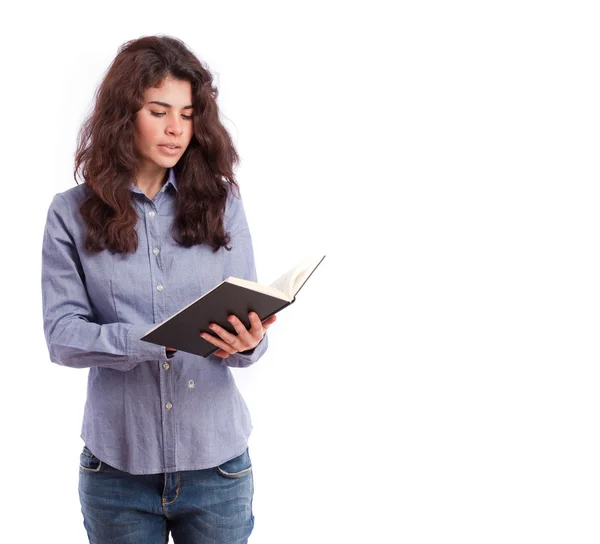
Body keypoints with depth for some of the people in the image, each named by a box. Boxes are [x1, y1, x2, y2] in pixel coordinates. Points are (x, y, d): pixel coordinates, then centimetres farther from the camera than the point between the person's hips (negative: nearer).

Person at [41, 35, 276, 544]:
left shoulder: (222, 203, 3)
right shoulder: (72, 214, -2)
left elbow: (249, 321, 3)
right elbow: (62, 334, -9)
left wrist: (245, 343, -21)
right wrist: (159, 342, -24)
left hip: (217, 463, 1)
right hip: (118, 464, -1)